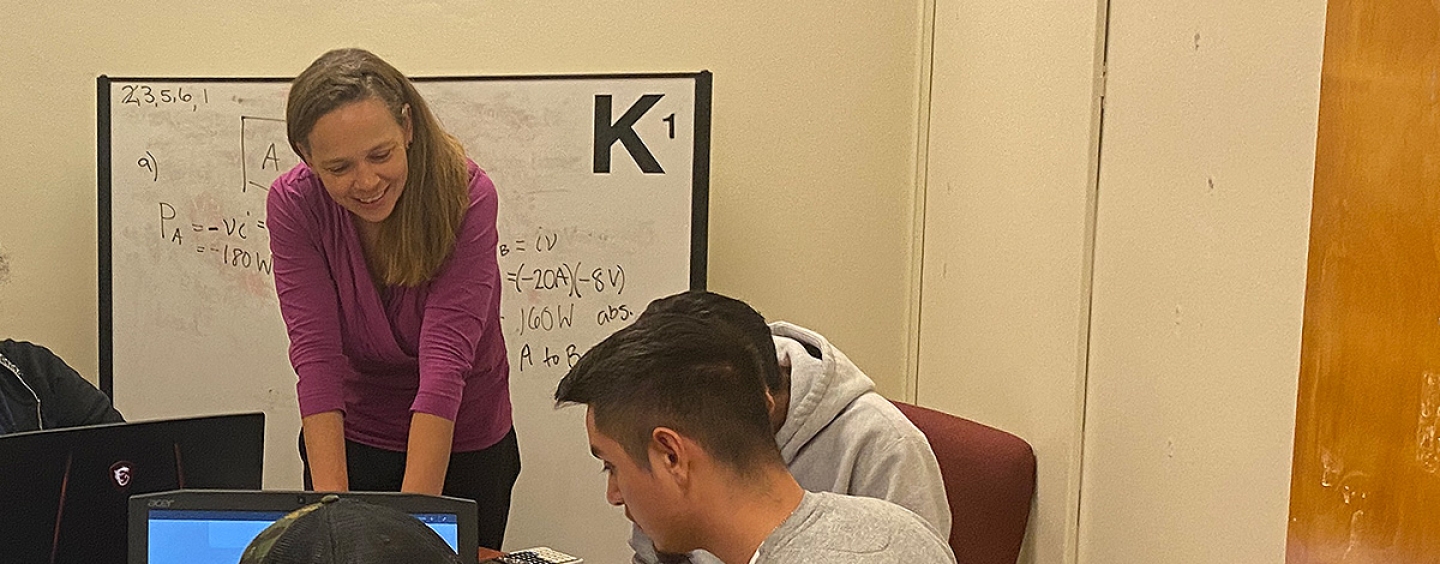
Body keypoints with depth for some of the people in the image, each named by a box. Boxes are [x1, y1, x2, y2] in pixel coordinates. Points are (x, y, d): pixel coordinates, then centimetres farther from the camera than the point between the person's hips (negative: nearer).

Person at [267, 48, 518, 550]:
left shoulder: (465, 196, -25)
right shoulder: (293, 204, -19)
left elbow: (445, 360, -31)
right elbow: (316, 355, -24)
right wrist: (331, 500, -34)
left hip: (462, 447, -1)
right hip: (349, 439, 1)